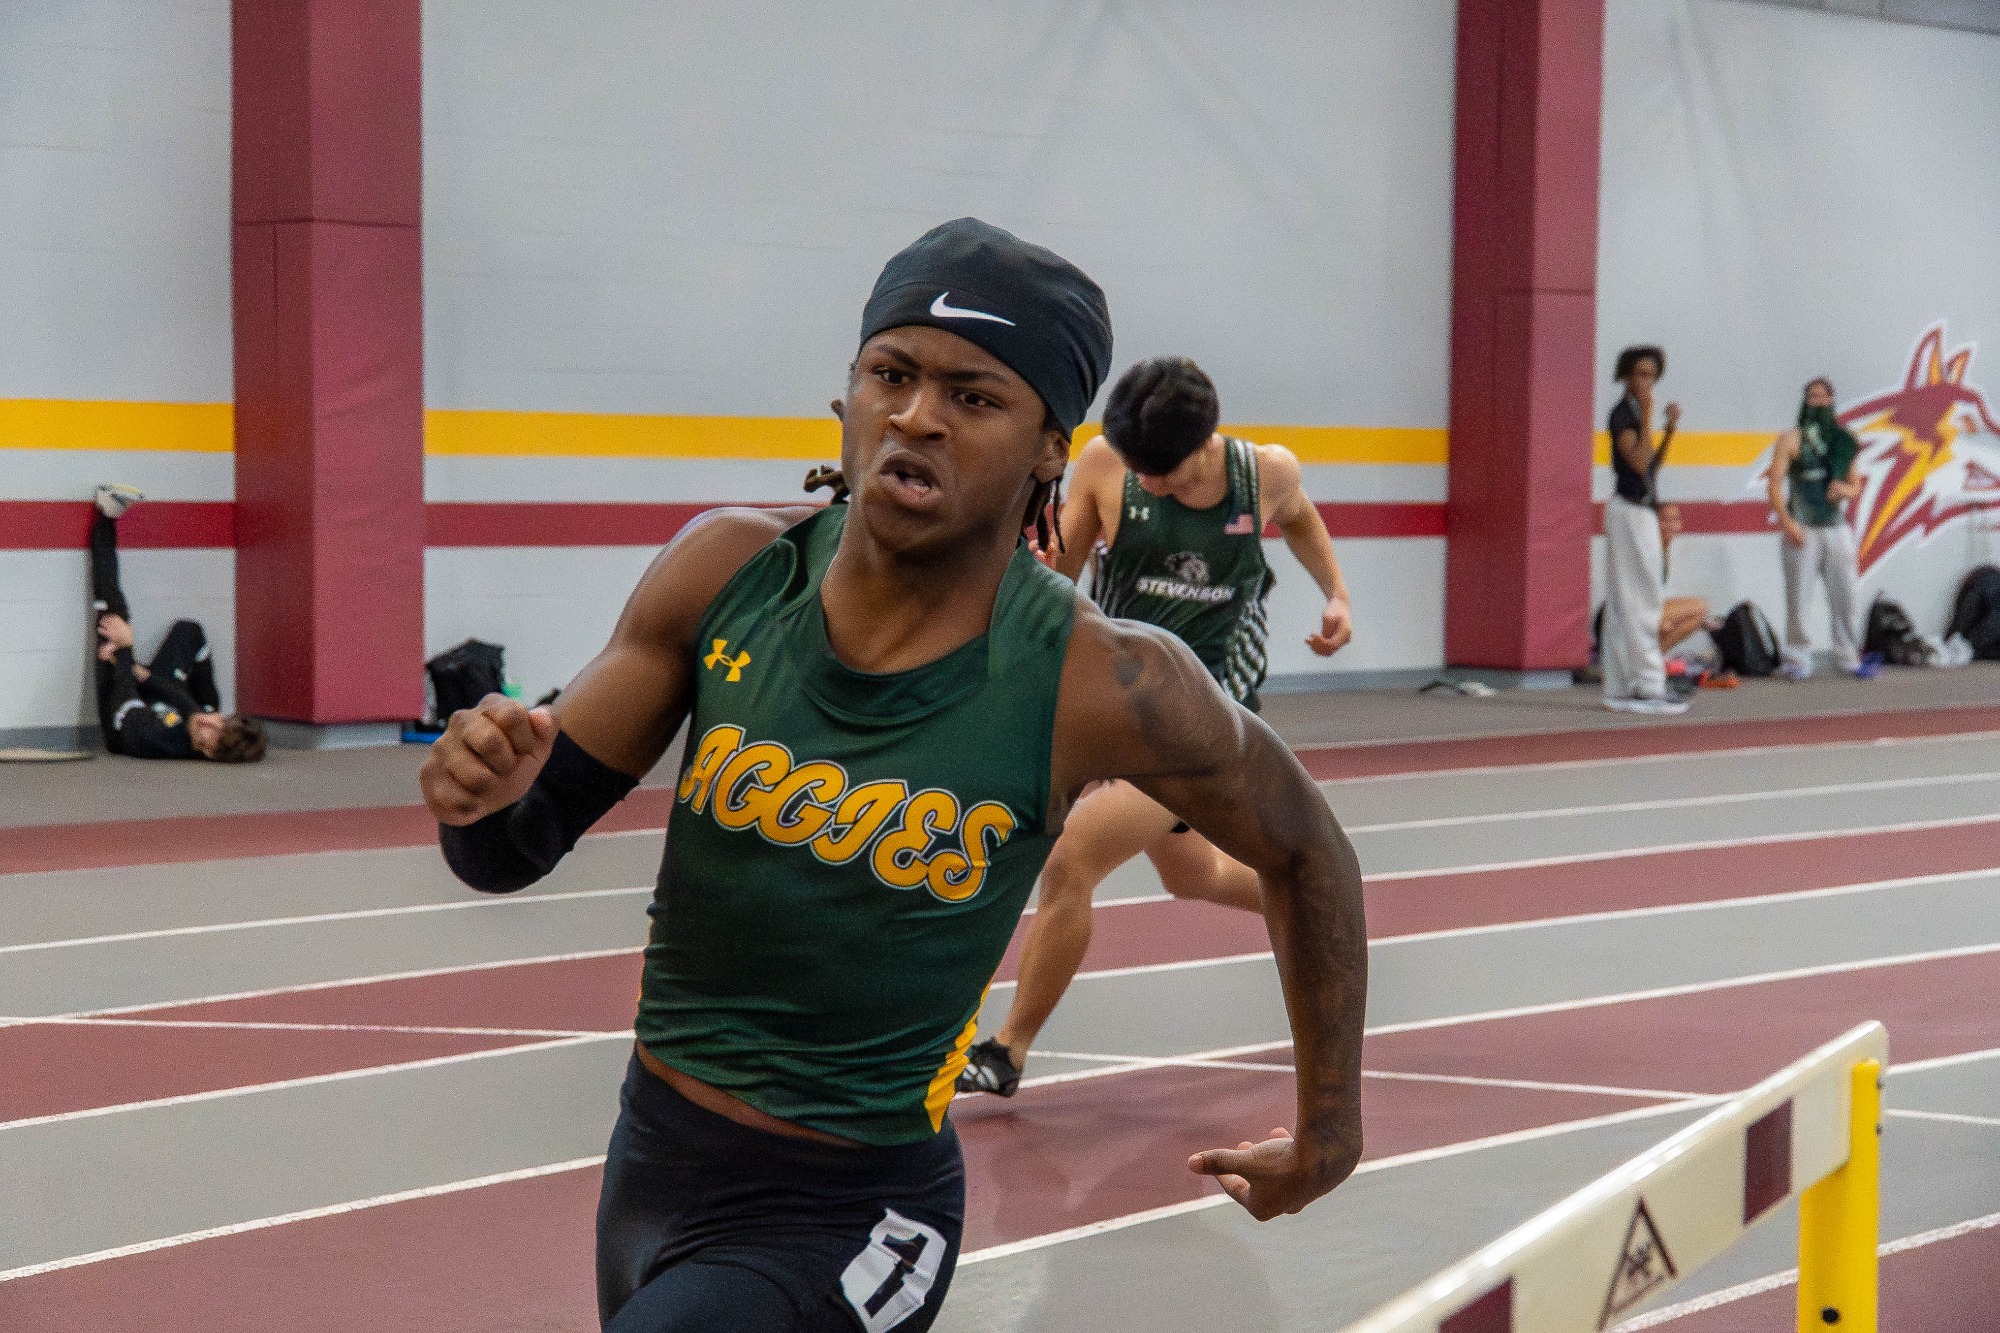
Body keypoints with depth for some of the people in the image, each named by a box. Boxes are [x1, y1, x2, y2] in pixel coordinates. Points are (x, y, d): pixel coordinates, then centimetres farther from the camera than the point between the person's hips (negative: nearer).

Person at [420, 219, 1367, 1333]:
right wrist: (488, 794, -25)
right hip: (648, 1156, 5)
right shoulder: (726, 570, -10)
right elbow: (517, 852, -2)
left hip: (836, 1226, -5)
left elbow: (1304, 847, -1)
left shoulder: (1102, 686, -20)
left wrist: (1330, 1130, 9)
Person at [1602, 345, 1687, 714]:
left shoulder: (1637, 413, 16)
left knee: (1623, 603, 9)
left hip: (1642, 511, 10)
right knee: (1640, 600, -9)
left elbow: (1653, 462, 18)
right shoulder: (1623, 414, -12)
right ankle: (1648, 685, -8)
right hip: (1630, 511, -10)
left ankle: (1620, 689, 10)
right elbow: (1638, 462, -22)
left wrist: (1671, 427, 6)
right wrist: (1648, 415, -20)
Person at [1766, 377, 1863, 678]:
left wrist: (1846, 490, -5)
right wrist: (1787, 523, -18)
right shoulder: (1791, 440, 1)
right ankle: (1798, 659, -1)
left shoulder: (1842, 441, 15)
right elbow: (1774, 485, -6)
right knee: (1797, 597, -7)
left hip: (1836, 527, 4)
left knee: (1844, 596, 2)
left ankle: (1849, 657, 9)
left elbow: (1855, 485, 20)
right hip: (1802, 530, -4)